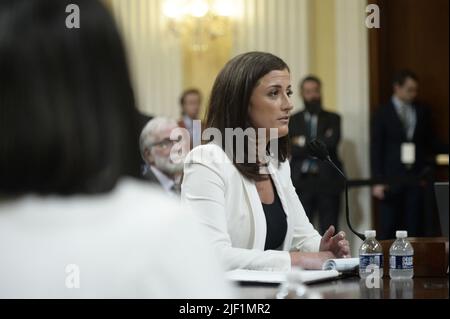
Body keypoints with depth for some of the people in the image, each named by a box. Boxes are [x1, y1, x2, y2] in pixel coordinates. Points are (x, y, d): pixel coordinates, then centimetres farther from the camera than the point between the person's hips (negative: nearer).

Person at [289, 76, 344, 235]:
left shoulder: (332, 119, 11)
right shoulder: (293, 120, 11)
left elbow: (332, 142, -7)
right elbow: (291, 149, -2)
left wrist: (304, 142, -4)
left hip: (327, 182, 0)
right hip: (301, 183, 0)